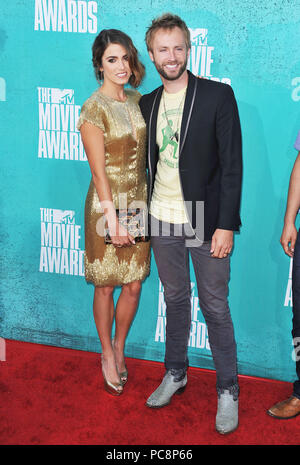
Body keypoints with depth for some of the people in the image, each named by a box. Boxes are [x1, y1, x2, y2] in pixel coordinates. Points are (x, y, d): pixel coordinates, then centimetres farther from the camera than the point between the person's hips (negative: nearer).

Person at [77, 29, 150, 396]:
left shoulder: (136, 99, 7)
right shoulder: (94, 108, -12)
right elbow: (98, 170, -15)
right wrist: (113, 219, -18)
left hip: (138, 201, 6)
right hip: (107, 204, -6)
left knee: (134, 286, 10)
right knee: (106, 286, 8)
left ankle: (119, 349, 32)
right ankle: (107, 355, 28)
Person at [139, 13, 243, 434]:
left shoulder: (218, 96, -7)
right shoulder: (148, 104, 8)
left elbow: (232, 165, -10)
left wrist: (226, 225, -14)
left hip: (206, 224, -4)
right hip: (162, 224, 5)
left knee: (215, 307, 5)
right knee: (175, 300, 17)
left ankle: (228, 390, 21)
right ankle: (176, 374, 35)